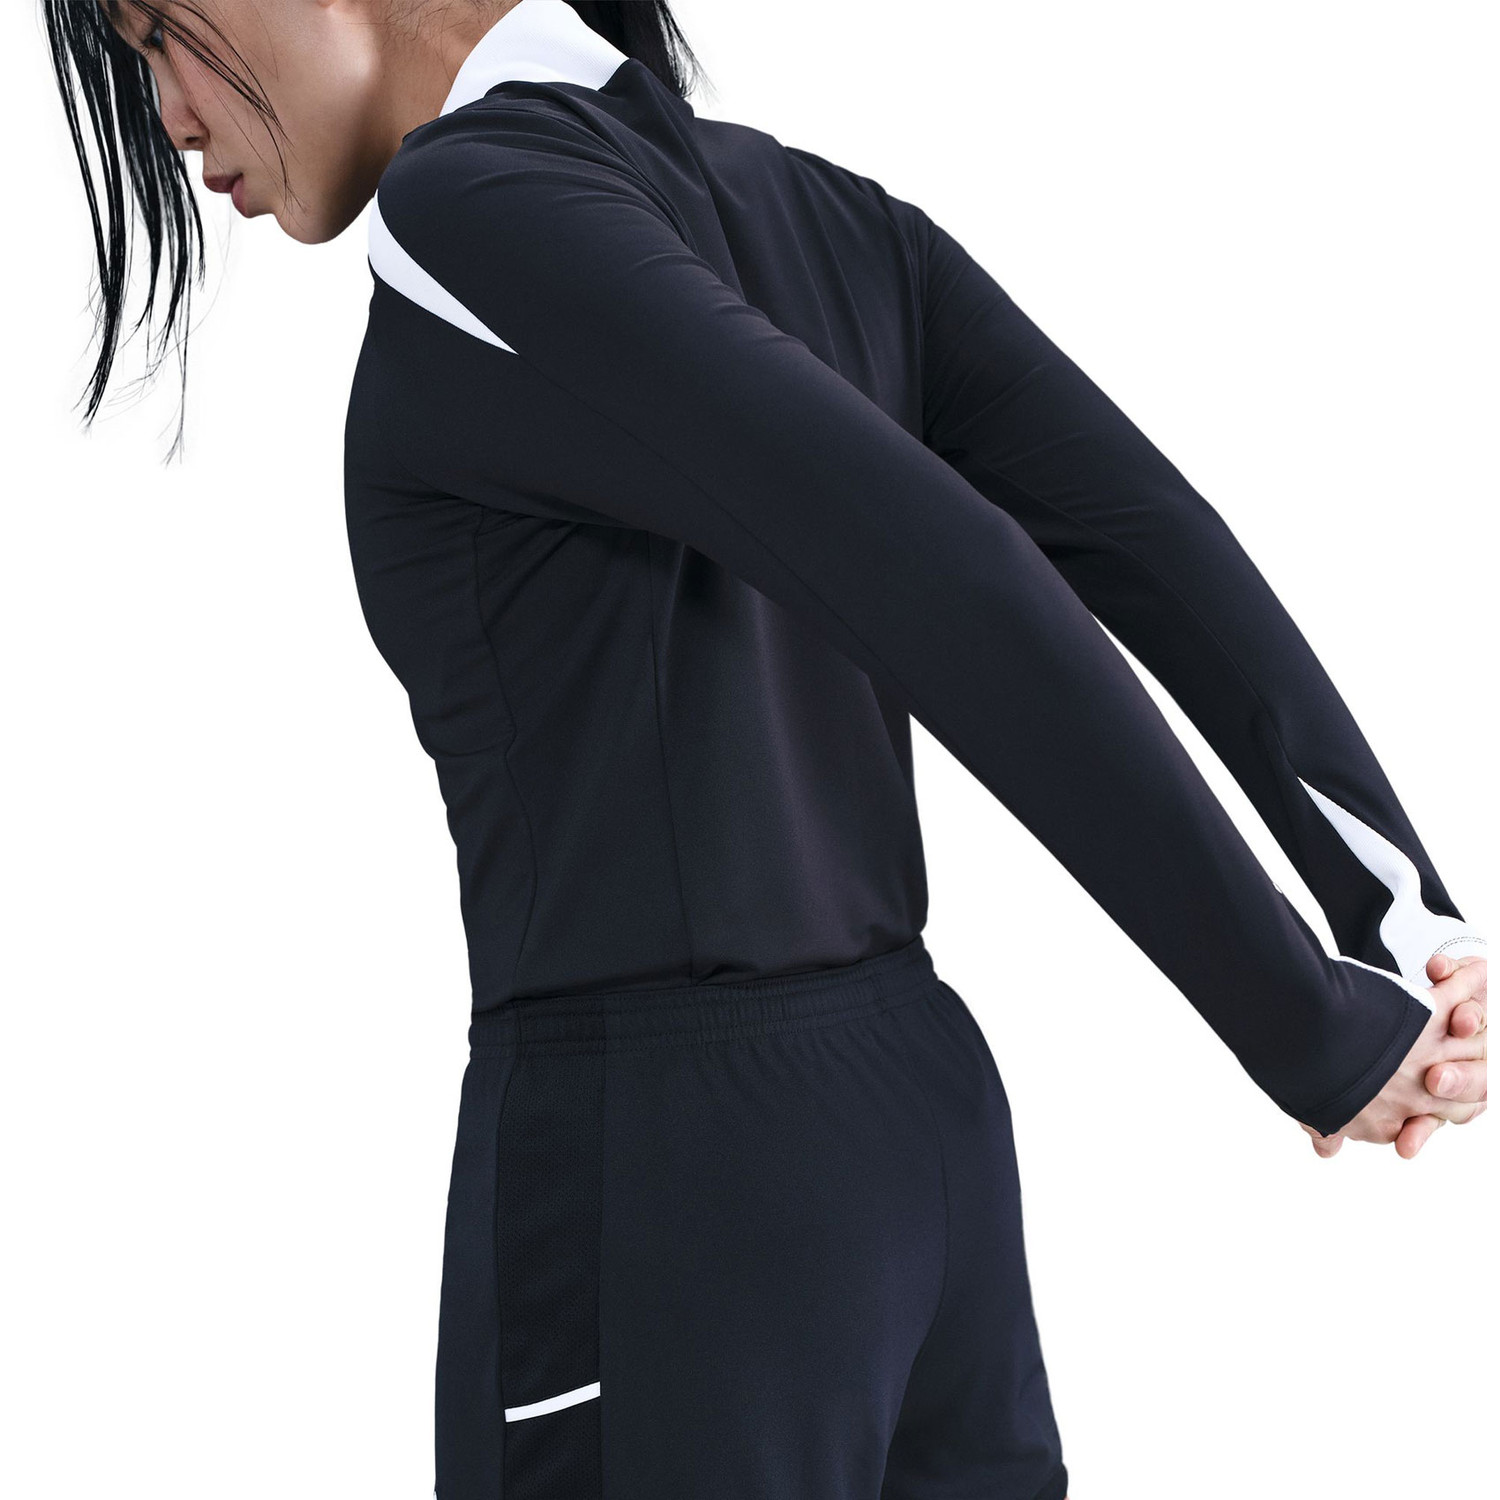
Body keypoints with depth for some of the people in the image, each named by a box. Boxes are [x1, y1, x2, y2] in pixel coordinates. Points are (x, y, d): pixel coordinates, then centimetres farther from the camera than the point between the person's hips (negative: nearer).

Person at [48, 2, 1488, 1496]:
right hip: (909, 1112, 8)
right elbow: (1170, 550, 6)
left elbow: (946, 593, -22)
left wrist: (1315, 1035, -14)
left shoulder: (477, 214, -14)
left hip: (656, 1193, -8)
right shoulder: (821, 215, 12)